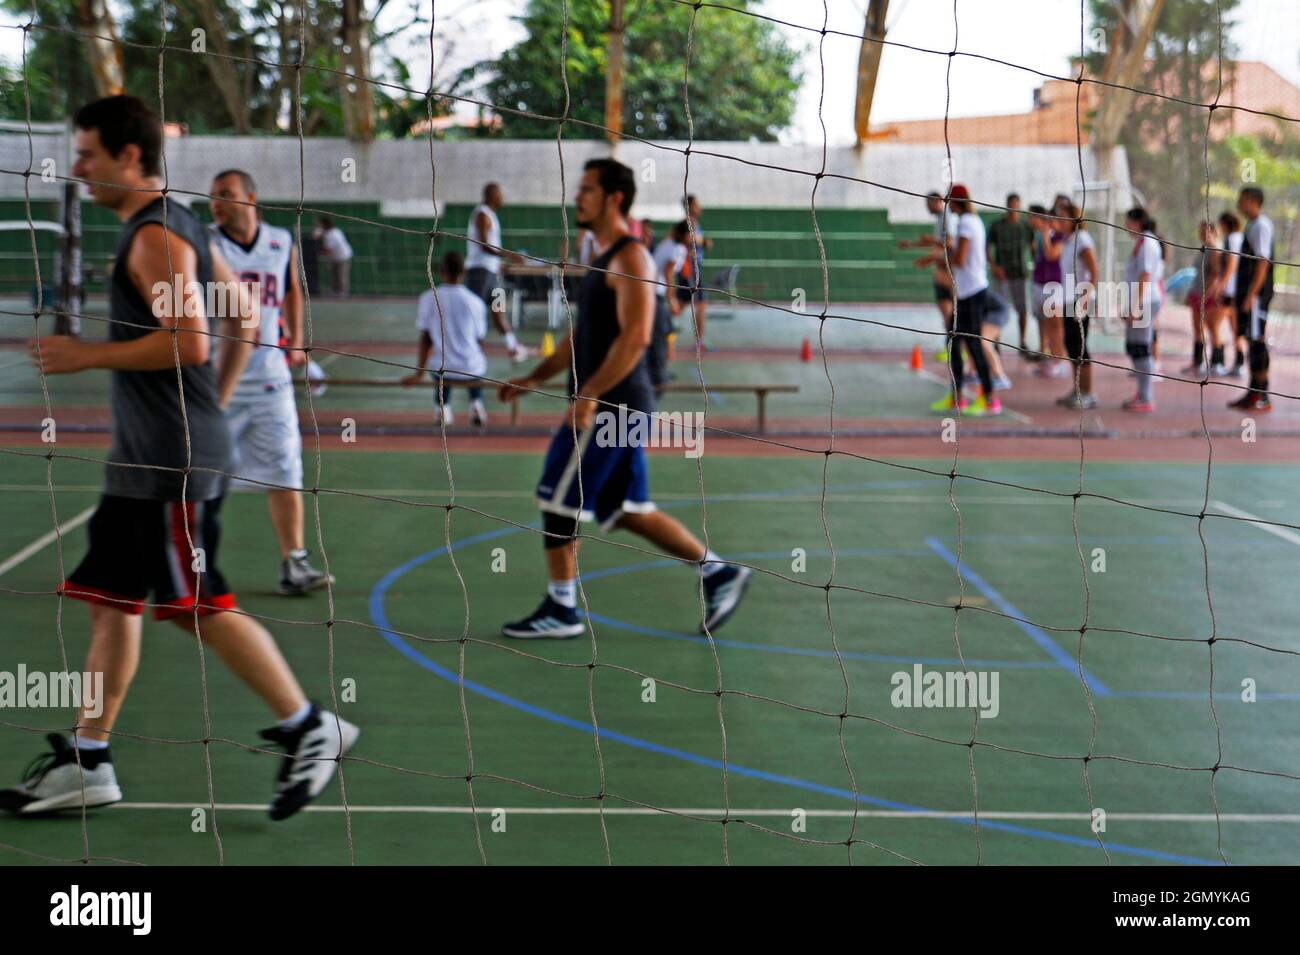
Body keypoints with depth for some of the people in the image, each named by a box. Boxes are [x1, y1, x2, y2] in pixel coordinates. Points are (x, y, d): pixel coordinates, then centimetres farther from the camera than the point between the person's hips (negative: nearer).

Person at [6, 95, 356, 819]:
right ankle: (86, 764, 17)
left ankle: (311, 730, 6)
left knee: (199, 608, -5)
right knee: (110, 601, 10)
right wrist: (215, 401, 24)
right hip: (143, 460, 10)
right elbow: (246, 314, 23)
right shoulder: (179, 227, 16)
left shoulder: (155, 237, -15)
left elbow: (189, 342, -26)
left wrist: (86, 355, -18)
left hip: (176, 463, -10)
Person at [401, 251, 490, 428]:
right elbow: (479, 340, 3)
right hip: (471, 370, 0)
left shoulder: (428, 298, -6)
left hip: (442, 369, 0)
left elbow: (425, 339, -2)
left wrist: (419, 373, 7)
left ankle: (442, 407, 23)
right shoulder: (475, 302, -6)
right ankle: (476, 404, 20)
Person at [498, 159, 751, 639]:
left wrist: (588, 395, -24)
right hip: (610, 405, 10)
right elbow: (582, 335, 24)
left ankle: (560, 609, 4)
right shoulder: (604, 259, 18)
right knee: (628, 511, 12)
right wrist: (534, 378, 18)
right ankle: (718, 571, 17)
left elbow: (635, 336, -22)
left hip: (610, 404, -10)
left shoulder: (630, 258, -13)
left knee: (558, 500, -4)